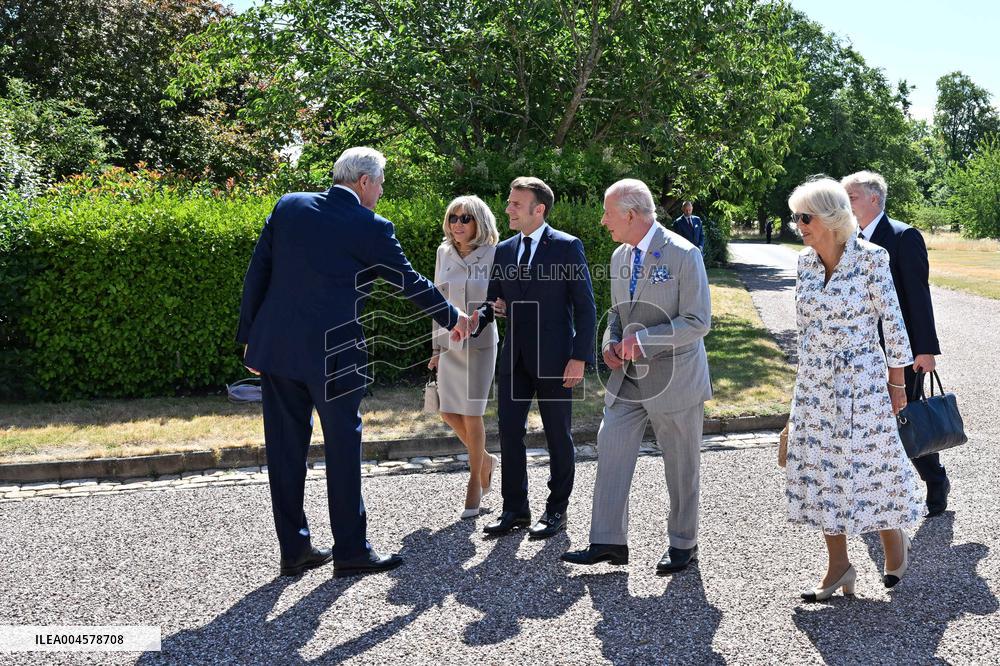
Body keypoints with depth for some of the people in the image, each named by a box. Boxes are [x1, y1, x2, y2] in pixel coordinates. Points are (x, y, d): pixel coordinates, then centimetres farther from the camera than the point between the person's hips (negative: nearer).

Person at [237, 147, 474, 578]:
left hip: (274, 348, 5)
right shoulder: (371, 228, -6)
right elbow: (410, 282, 3)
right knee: (343, 448, 6)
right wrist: (453, 318, 18)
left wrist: (249, 335, 13)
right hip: (332, 355, -5)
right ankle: (350, 550, 15)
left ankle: (293, 550, 19)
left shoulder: (288, 206, 7)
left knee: (285, 450, 10)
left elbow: (257, 273, 7)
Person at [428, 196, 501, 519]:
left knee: (471, 415, -2)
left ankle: (475, 484, 16)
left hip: (480, 343, -5)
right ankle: (485, 460, 32)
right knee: (449, 413, 6)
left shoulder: (492, 255, -8)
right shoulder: (444, 253, 6)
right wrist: (436, 347, 11)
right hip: (450, 343, 5)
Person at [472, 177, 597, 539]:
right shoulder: (503, 251, 9)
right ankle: (515, 509, 19)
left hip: (554, 359, -5)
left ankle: (557, 510, 21)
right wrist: (475, 320, -11)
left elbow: (585, 306, -8)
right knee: (509, 432, 7)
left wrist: (580, 357, -14)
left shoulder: (567, 247, -7)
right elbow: (492, 300, 12)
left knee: (558, 435, 7)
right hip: (514, 358, 5)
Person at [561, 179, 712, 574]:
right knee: (610, 452, 2)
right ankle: (608, 541, 11)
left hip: (674, 378, -6)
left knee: (680, 467, 7)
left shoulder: (683, 255, -15)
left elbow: (698, 322, -17)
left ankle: (683, 544, 24)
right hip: (628, 377, 7)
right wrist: (611, 343, -1)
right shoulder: (620, 256, 8)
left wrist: (643, 340, -24)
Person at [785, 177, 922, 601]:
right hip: (814, 384, 6)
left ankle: (895, 542, 33)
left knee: (870, 463, 5)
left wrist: (897, 383, -5)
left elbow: (892, 322, -8)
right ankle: (838, 566, 19)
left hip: (861, 380, -5)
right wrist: (808, 372, 16)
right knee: (819, 468, 7)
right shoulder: (805, 262, 3)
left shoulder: (870, 258, -13)